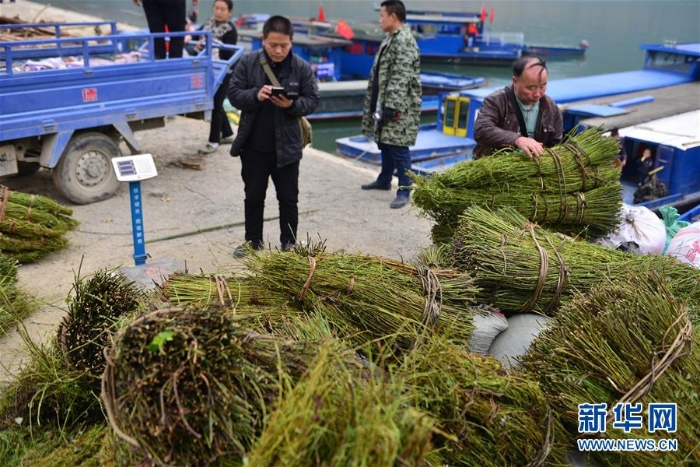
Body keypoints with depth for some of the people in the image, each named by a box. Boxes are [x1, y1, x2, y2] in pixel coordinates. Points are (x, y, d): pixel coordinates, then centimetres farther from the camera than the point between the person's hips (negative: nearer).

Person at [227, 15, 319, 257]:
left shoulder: (302, 67, -6)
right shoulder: (247, 62, -5)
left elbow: (312, 101, -3)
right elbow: (233, 94, -4)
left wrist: (292, 105, -23)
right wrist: (255, 95, -24)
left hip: (286, 146, -1)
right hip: (253, 145, 1)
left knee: (288, 199, 9)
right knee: (253, 197, 14)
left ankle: (289, 244, 24)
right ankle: (252, 242, 29)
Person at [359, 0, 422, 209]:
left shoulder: (404, 41, -17)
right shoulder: (391, 39, 16)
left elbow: (401, 78, -23)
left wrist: (392, 106, -25)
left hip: (399, 107, -10)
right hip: (384, 103, 10)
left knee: (398, 148, -7)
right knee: (384, 144, 19)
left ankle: (404, 191, 0)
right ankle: (384, 180, 34)